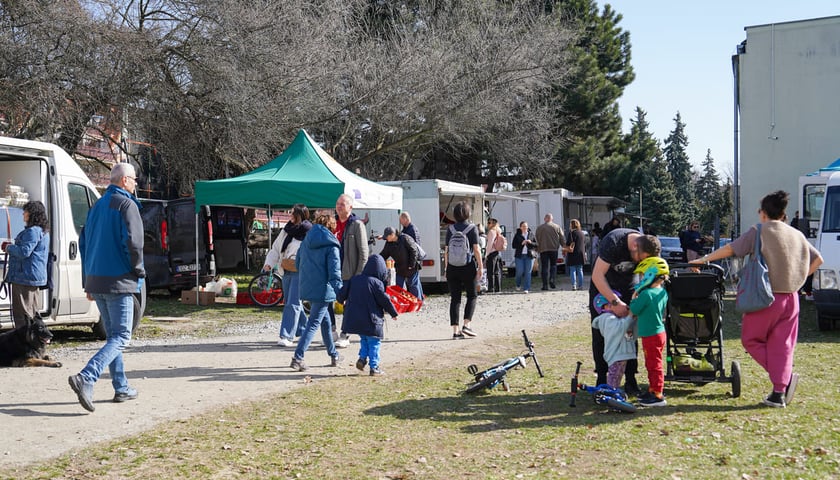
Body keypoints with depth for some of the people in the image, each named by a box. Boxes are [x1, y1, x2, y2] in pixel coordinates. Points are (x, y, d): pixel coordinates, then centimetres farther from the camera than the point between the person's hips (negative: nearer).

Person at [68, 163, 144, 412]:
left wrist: (88, 283, 20)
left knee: (112, 335, 16)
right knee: (121, 337, -6)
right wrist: (138, 271, -5)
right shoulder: (126, 205, -9)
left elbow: (84, 243, 18)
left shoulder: (96, 207, 16)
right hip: (119, 281, -8)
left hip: (96, 281, 8)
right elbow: (133, 241, -20)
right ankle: (86, 378, -23)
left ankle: (121, 388, 19)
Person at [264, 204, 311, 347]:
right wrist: (269, 263, 2)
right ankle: (302, 330, 31)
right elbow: (276, 248, 16)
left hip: (300, 273, -8)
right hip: (286, 272, 8)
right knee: (289, 302, 15)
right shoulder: (287, 230, 13)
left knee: (293, 304, -11)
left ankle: (287, 337, -12)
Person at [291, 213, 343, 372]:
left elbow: (297, 264, 17)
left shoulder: (306, 242, 10)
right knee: (313, 324, -4)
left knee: (325, 320, 20)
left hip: (307, 288, 7)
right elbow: (334, 272, -13)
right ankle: (297, 358, -12)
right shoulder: (331, 246, -9)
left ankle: (334, 355, 30)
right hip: (323, 290, -7)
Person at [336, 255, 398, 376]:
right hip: (370, 321, -5)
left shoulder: (354, 279, 4)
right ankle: (374, 367, 5)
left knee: (364, 339, 24)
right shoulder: (377, 283, -12)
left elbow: (341, 294, 7)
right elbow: (384, 300, -8)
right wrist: (393, 313, 7)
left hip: (353, 319, 5)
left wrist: (342, 301, 31)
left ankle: (362, 358, 9)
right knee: (374, 342, 5)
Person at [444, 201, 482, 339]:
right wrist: (480, 267, -4)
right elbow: (476, 249, -9)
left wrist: (446, 267, 11)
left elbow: (446, 250, 2)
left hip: (452, 269, 3)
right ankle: (466, 325, 0)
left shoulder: (450, 229, 1)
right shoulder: (472, 228, -7)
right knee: (472, 296, 13)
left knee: (455, 298, 6)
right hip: (468, 268, -3)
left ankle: (455, 331, 4)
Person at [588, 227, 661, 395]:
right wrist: (615, 302, -37)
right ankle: (601, 380, 5)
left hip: (628, 287, 4)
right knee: (600, 334, -3)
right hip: (602, 286, -3)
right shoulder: (613, 241, -33)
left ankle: (630, 381, 3)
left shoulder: (647, 248, -18)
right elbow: (597, 276, -33)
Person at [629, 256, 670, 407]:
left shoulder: (646, 294, -22)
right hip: (659, 331, 9)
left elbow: (633, 310, -15)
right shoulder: (663, 293, 6)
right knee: (651, 364, 19)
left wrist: (634, 297, 0)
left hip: (651, 335, -9)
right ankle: (652, 390, 28)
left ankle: (658, 396, 1)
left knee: (654, 365, -3)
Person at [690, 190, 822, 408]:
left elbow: (730, 249, -8)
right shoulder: (797, 235, 10)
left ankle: (786, 376, -7)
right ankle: (779, 393, 5)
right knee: (782, 345, 9)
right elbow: (817, 260, 17)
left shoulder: (759, 232, -7)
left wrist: (704, 259, 2)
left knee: (751, 339, 8)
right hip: (790, 298, 5)